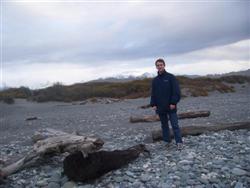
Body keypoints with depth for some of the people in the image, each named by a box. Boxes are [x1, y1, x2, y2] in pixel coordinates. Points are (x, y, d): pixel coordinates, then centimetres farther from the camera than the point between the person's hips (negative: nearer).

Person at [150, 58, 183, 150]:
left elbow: (176, 91, -9)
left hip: (171, 107, -5)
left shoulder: (171, 77, -4)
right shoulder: (155, 80, 9)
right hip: (160, 108, 5)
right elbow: (153, 93, 11)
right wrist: (153, 104, 2)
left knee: (175, 125, -2)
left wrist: (173, 103, -15)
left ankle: (179, 142, 4)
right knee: (164, 125, 13)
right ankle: (167, 141, 23)